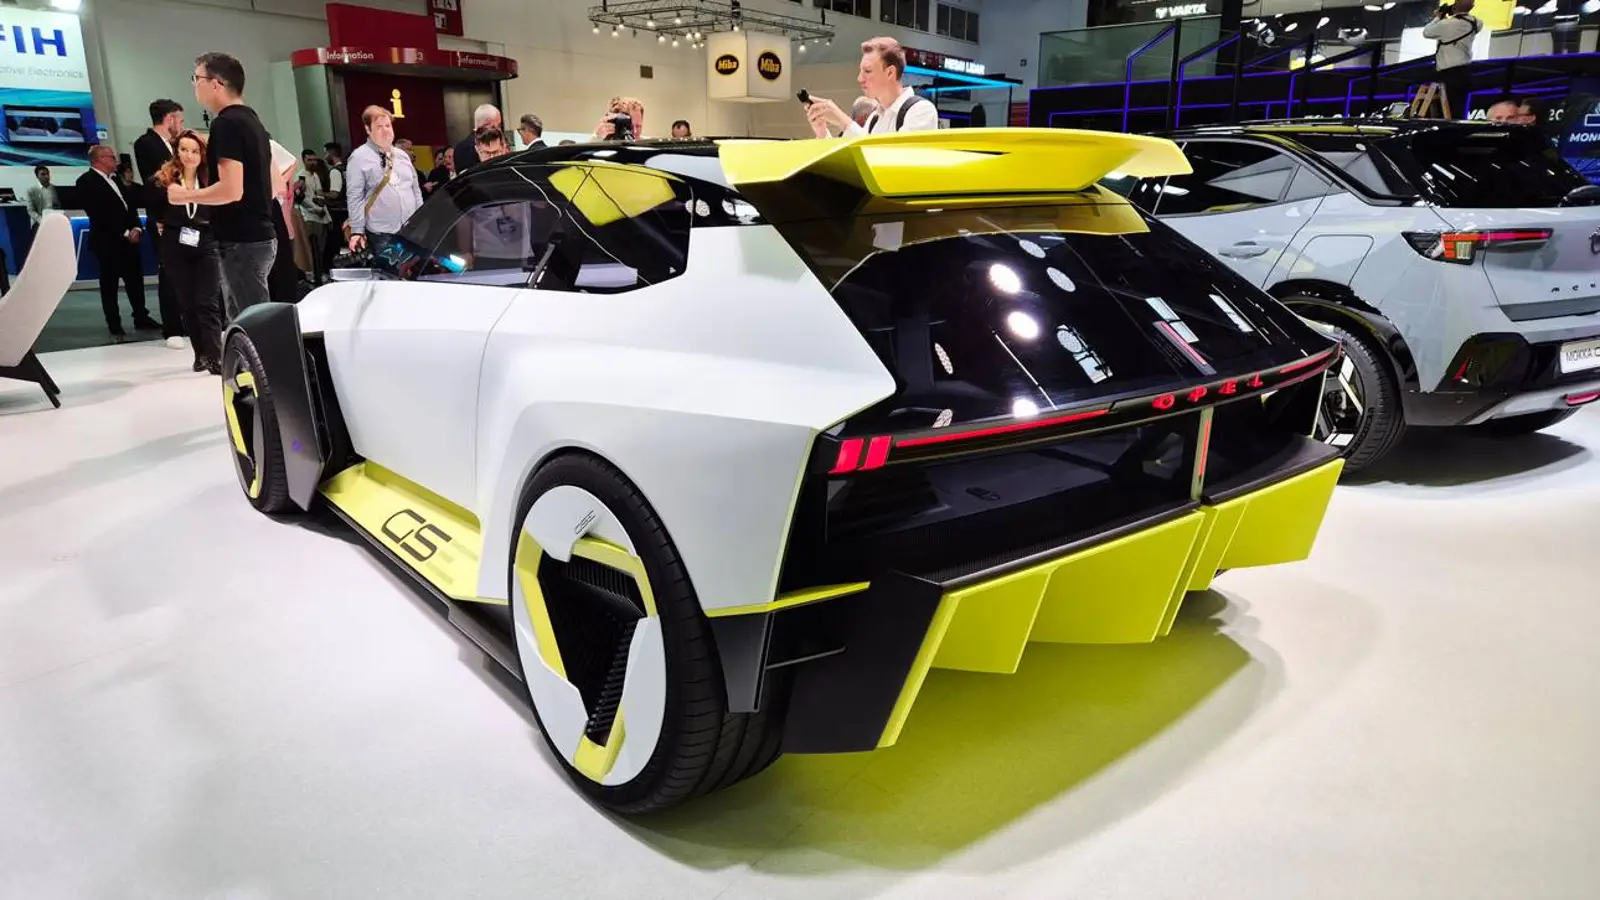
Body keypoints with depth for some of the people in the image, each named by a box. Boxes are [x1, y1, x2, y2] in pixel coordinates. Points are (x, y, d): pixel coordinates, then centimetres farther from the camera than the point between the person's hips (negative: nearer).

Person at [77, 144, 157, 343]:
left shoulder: (115, 178, 16)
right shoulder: (86, 181, -8)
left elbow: (129, 205, 13)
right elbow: (98, 214, -15)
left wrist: (136, 228, -4)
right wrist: (124, 233, -15)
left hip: (129, 238, 7)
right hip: (107, 241, -7)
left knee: (135, 280, 10)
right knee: (110, 285, 1)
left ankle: (141, 318, 21)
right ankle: (115, 327, 7)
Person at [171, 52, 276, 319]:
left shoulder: (226, 123, -13)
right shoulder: (252, 120, 15)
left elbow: (232, 189, -22)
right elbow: (275, 185, 20)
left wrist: (185, 195, -8)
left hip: (242, 241, -10)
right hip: (259, 235, 10)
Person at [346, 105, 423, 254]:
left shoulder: (402, 155, 15)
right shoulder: (359, 158, -5)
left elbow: (416, 190, 20)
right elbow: (355, 197, -9)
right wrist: (357, 231, -15)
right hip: (381, 235, -6)